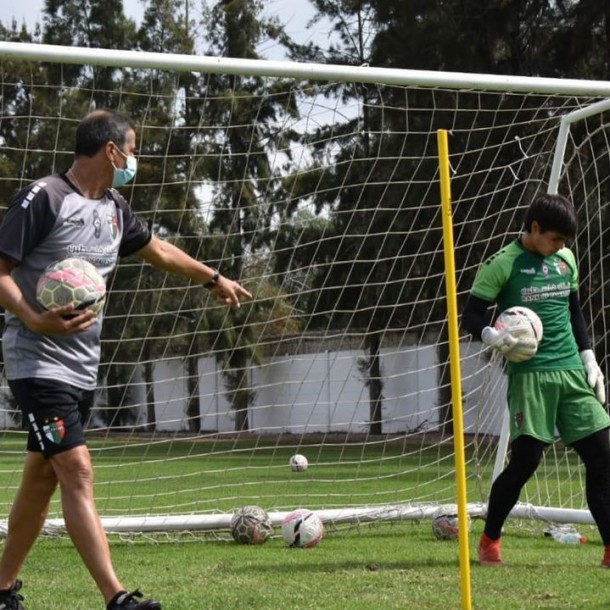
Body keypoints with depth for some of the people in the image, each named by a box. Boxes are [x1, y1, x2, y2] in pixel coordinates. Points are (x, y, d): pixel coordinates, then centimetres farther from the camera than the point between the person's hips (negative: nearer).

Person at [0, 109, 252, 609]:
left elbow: (157, 250, 31)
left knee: (42, 477, 12)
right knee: (77, 471, -16)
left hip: (83, 367, 8)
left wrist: (214, 278, 42)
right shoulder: (44, 198, -12)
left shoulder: (114, 209, 13)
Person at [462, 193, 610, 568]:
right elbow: (472, 316, -3)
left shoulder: (566, 260, 13)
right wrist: (495, 337, -23)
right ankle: (489, 541, 11)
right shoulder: (503, 264, -4)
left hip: (572, 371, 6)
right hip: (530, 374, -6)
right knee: (525, 459, -10)